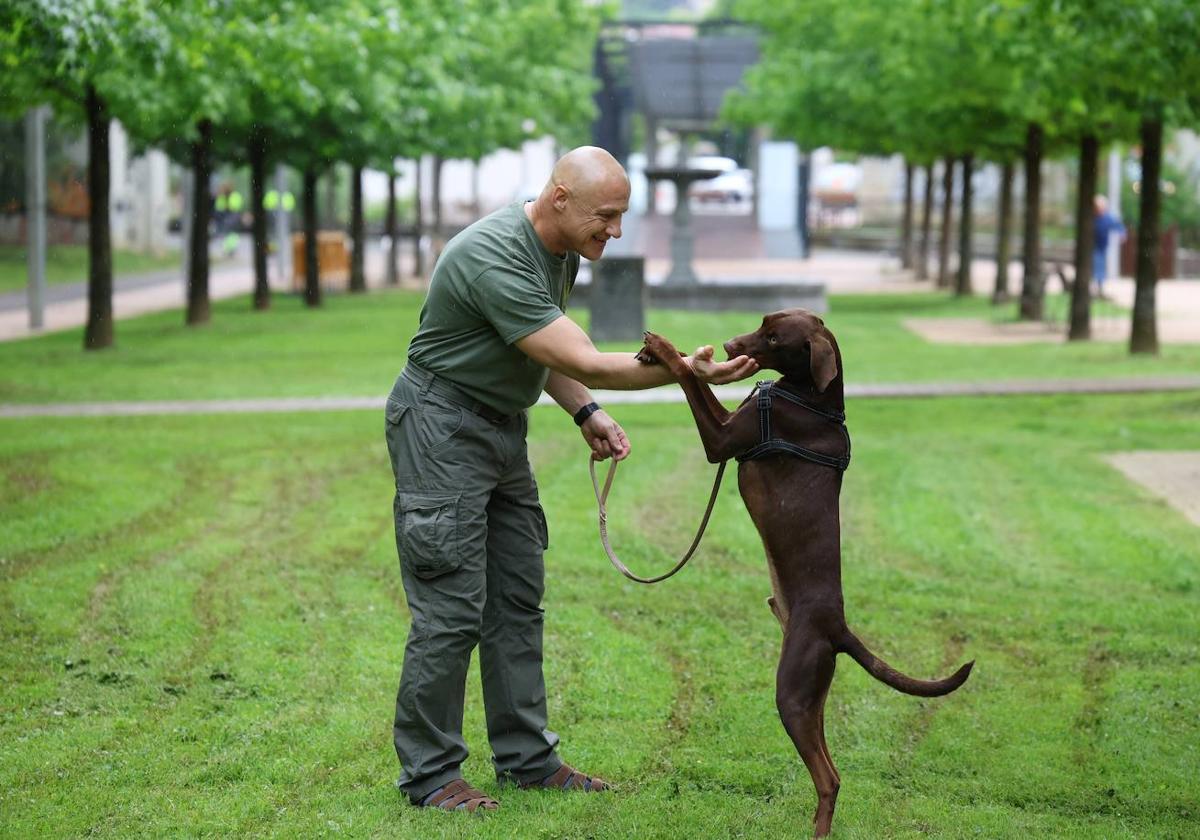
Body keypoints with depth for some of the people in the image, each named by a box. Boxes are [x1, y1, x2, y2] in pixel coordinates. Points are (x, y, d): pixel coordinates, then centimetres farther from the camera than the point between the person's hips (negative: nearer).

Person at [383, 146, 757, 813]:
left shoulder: (562, 249, 3)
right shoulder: (494, 260, -28)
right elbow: (582, 362, -29)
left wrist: (587, 414, 2)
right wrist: (687, 373, -31)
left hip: (503, 427, 9)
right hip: (442, 427, -9)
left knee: (518, 600, 10)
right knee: (453, 609, -8)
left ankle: (526, 758, 19)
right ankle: (429, 774, 2)